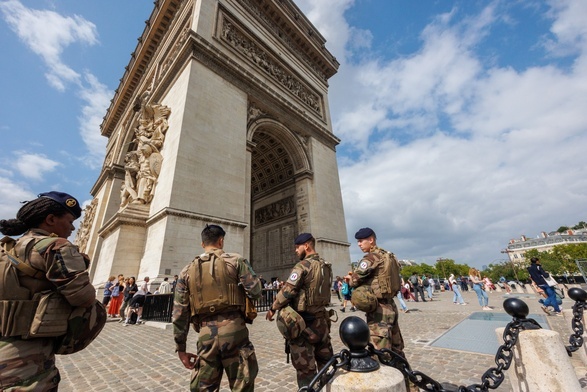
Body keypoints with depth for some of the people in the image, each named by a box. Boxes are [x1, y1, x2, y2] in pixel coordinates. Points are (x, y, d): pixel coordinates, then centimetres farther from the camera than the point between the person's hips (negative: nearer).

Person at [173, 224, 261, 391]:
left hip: (206, 335, 3)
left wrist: (181, 348, 16)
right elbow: (256, 291, -7)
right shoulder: (235, 260, -2)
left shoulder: (187, 271, 9)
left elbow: (179, 314, 8)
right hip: (233, 330, -3)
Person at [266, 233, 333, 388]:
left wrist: (273, 309, -4)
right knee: (325, 359, 21)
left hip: (303, 321, -7)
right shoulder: (326, 266, 5)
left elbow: (287, 292, -19)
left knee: (305, 366, 7)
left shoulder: (303, 266, -19)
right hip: (321, 318, 8)